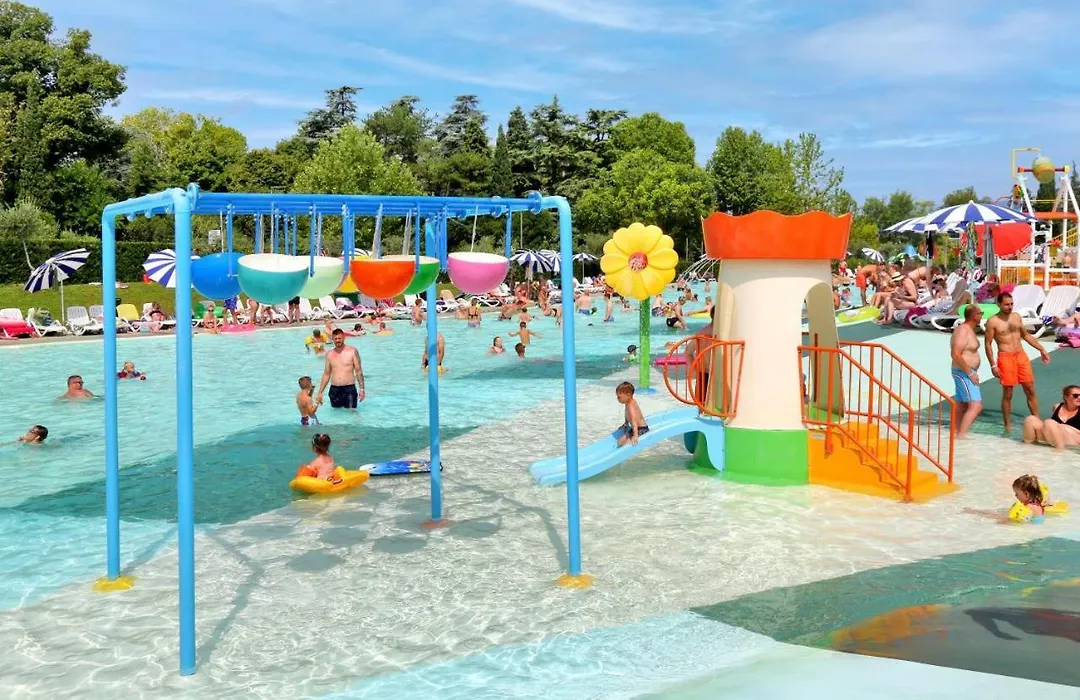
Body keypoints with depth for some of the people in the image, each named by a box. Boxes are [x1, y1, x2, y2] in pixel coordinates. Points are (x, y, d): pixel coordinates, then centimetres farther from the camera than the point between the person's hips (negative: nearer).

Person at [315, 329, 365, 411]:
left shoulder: (352, 351, -1)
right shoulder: (329, 354, 9)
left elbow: (359, 371, -1)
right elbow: (326, 374, 14)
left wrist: (361, 389, -7)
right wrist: (320, 392, 11)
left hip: (349, 388, -3)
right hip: (334, 390, 3)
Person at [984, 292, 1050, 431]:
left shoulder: (1017, 317, 11)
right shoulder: (993, 322, -5)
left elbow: (1026, 335, 21)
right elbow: (988, 344, -5)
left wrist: (1042, 349, 16)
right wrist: (993, 365, -10)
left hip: (1021, 356, 5)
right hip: (1005, 358, -5)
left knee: (1030, 390, 3)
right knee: (1007, 394, 1)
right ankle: (1008, 425, 11)